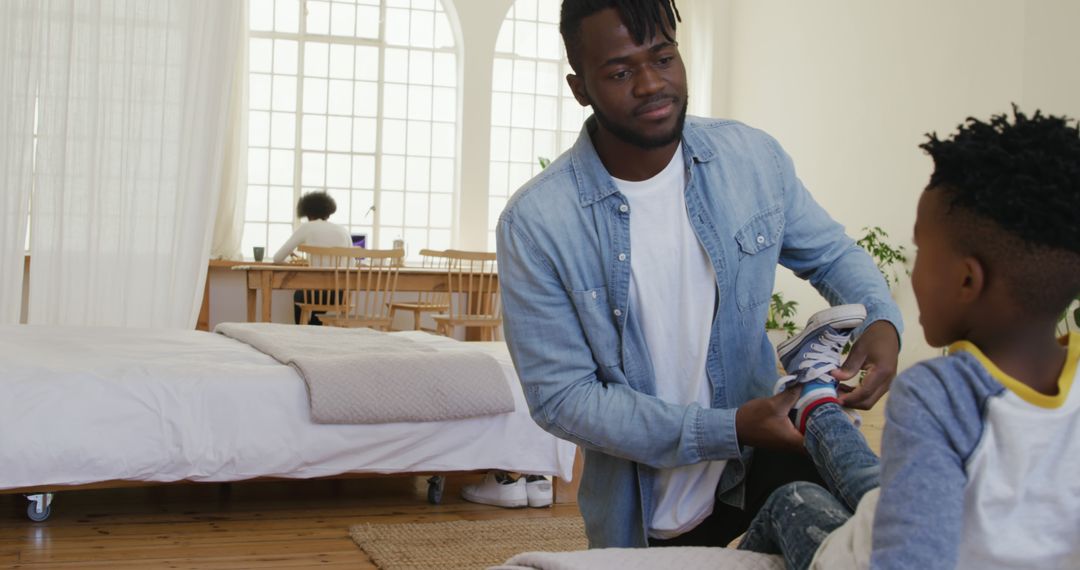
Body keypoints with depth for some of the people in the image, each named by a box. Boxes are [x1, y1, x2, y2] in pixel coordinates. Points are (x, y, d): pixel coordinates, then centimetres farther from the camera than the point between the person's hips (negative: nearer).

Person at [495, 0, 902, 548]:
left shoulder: (753, 157, -6)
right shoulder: (535, 222, -18)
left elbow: (831, 252, 11)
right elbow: (561, 396, -17)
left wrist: (881, 319, -13)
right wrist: (726, 431, -24)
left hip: (761, 461, 2)